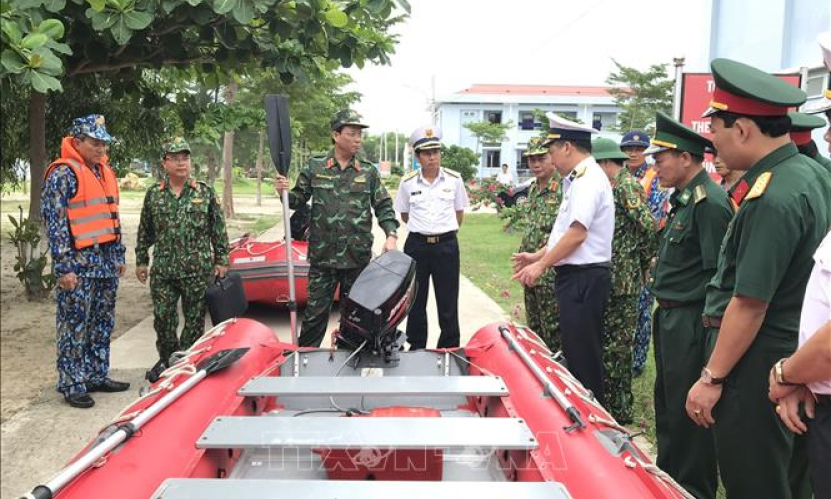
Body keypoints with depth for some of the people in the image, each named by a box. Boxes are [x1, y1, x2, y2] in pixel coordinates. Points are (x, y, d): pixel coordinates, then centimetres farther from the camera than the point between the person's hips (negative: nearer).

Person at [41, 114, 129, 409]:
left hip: (107, 263, 8)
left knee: (102, 325, 15)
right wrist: (63, 268, -18)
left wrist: (119, 256, 19)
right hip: (79, 265, -8)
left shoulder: (105, 171, 14)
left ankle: (97, 376, 27)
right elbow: (54, 221, -15)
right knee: (75, 328, 0)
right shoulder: (62, 174, -11)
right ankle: (72, 386, 10)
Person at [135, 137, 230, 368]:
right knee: (162, 317, 7)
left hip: (197, 270, -1)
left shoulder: (205, 192, 1)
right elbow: (144, 231, 12)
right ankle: (167, 359, 26)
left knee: (195, 319, 5)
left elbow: (218, 229, 3)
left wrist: (221, 260, -1)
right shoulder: (154, 194, 6)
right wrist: (141, 261, 11)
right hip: (162, 271, 2)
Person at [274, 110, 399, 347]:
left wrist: (391, 234, -8)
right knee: (315, 312, 3)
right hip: (322, 255, -1)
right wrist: (284, 192, -13)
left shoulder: (369, 172, 5)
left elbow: (384, 207, 7)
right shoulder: (314, 167, 3)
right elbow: (298, 200, 8)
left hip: (358, 256, 1)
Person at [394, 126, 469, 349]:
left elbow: (459, 213, 11)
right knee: (416, 302, 9)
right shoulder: (408, 183, 0)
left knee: (448, 302, 3)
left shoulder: (454, 179, 0)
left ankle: (450, 351, 15)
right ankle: (416, 349, 22)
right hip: (416, 245, 1)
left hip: (447, 245, 0)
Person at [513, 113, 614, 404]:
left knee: (583, 356, -2)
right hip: (575, 276, 10)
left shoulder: (589, 179, -15)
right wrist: (537, 256, 16)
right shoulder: (579, 179, 17)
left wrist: (541, 265, -15)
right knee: (574, 352, 17)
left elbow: (577, 233, -22)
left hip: (584, 278, -10)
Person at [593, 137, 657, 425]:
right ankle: (611, 404, 28)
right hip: (610, 280, 9)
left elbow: (649, 228, -21)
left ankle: (619, 411, 11)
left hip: (622, 280, -9)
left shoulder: (626, 185, -13)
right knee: (609, 344, 16)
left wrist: (640, 264, -8)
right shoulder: (614, 186, 16)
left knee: (615, 347, -1)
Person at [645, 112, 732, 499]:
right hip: (671, 318, 10)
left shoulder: (710, 203, -19)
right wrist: (665, 313, 18)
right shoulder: (684, 199, 12)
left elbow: (720, 275, -23)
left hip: (690, 324, -10)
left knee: (688, 411, 3)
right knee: (667, 403, 21)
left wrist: (707, 326, -21)